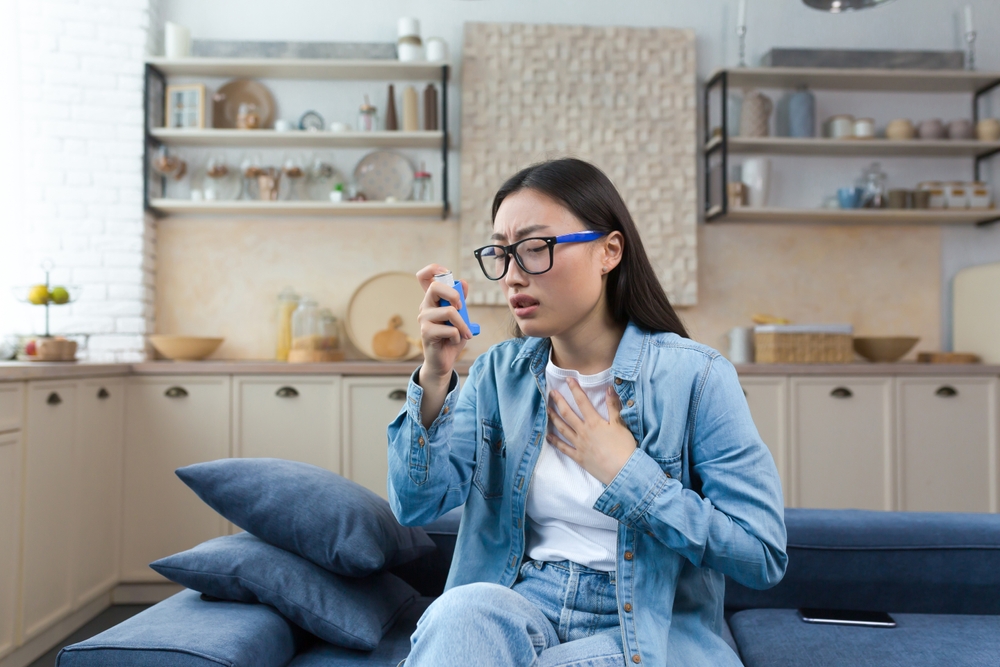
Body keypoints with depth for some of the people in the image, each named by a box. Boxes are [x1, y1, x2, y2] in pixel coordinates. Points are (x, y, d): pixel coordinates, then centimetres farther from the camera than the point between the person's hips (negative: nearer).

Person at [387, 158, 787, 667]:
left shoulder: (694, 375, -11)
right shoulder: (499, 373, 2)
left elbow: (763, 557, -13)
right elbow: (415, 506, -6)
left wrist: (625, 471, -16)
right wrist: (435, 377, -19)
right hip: (517, 608, 3)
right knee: (463, 609, -31)